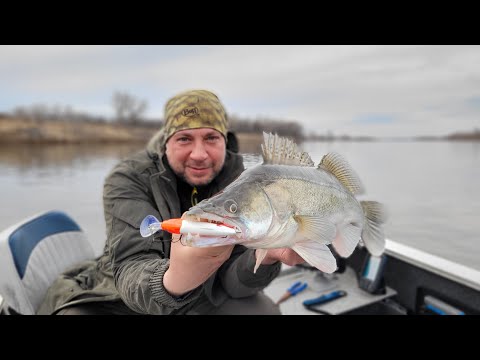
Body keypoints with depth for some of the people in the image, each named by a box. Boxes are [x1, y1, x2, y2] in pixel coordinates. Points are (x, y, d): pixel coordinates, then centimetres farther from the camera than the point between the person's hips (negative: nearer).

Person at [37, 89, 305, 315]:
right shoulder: (129, 179, -21)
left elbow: (231, 278, -20)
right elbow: (132, 268, -33)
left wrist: (266, 255, -42)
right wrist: (174, 281, -56)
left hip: (204, 298, 2)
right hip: (122, 298, -1)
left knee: (265, 310, -18)